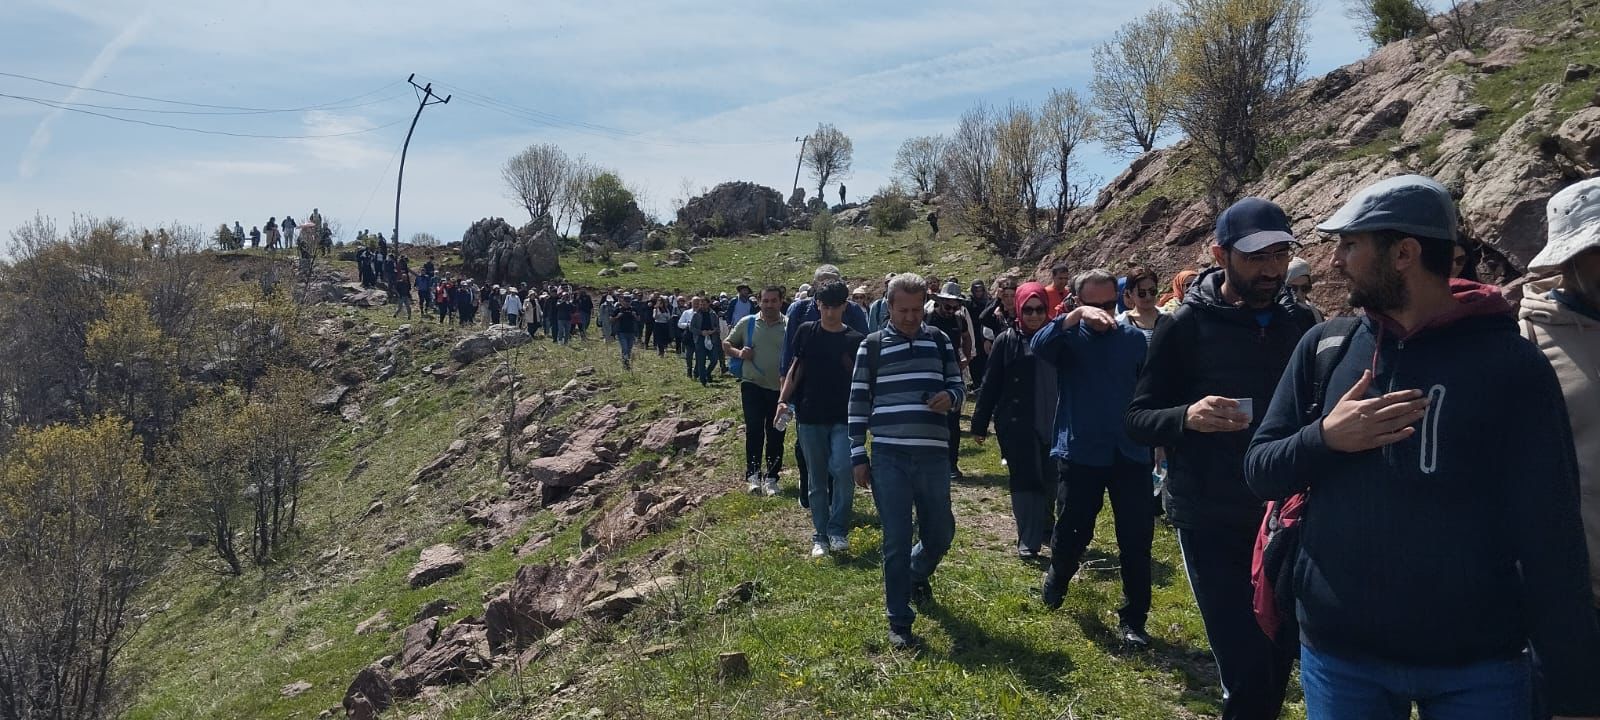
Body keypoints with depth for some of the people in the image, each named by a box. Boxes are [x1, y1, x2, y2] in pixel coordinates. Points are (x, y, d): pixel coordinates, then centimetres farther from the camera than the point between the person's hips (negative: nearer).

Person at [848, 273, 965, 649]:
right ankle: (899, 622, 12)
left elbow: (958, 385, 15)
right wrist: (857, 456, -1)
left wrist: (950, 397, -10)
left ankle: (918, 574, 46)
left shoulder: (939, 341, 9)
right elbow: (858, 403, 3)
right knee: (896, 541, 1)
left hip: (933, 455, 3)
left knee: (941, 533, 13)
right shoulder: (871, 346, 2)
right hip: (889, 456, -2)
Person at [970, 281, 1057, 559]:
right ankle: (1028, 541, 4)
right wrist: (979, 424, -3)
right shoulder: (1007, 341, -3)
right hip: (1017, 426, -3)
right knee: (1025, 481, -1)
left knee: (1049, 481, 15)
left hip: (1052, 424, 3)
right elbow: (991, 384, -2)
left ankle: (1046, 530, 36)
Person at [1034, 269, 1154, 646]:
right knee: (1072, 530, 9)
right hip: (1080, 452, -1)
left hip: (1130, 453, 2)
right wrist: (1076, 316, -39)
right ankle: (1058, 576, 41)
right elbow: (1039, 345, -26)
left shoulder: (1134, 338, 4)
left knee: (1137, 538, 3)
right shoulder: (1068, 336, -3)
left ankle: (1133, 618, 17)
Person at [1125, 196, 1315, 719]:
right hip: (1210, 524, -4)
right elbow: (1138, 420, -8)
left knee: (1278, 662, 13)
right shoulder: (1187, 326, -8)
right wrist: (1187, 417, -29)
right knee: (1247, 675, -5)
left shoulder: (1300, 324, 4)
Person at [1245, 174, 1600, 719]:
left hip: (1478, 665, -2)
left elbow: (1550, 532, -8)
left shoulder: (1509, 362, -8)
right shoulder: (1324, 348, 0)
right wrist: (1324, 438, -17)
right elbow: (1259, 470, 3)